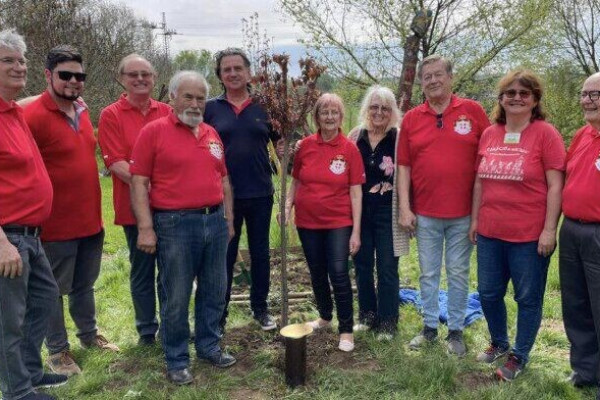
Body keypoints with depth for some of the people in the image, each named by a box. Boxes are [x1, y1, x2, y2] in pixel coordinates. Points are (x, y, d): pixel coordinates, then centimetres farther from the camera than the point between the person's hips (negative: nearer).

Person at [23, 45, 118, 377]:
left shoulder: (82, 111, 7)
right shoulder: (33, 116, -16)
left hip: (91, 220, 7)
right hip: (56, 225, -7)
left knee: (85, 285, 22)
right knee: (54, 291, 10)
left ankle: (89, 334, 39)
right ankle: (57, 350, 25)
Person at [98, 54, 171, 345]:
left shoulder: (166, 112, 8)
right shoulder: (111, 115, -3)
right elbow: (116, 163, -10)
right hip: (135, 207, -3)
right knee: (142, 271, 9)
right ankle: (147, 331, 25)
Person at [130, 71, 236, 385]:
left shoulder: (212, 134, 13)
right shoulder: (153, 131, -4)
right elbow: (139, 182, -8)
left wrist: (229, 218, 15)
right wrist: (145, 227, -14)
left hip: (215, 221, 6)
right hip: (176, 224, -5)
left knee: (214, 291, 14)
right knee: (176, 298, 4)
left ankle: (209, 346, 32)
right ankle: (177, 360, 19)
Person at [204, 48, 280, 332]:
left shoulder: (264, 107, 3)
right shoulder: (210, 108, 1)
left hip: (260, 193, 1)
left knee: (260, 252, 12)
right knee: (224, 255, 9)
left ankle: (260, 308, 29)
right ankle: (219, 313, 23)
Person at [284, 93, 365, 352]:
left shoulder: (349, 149, -6)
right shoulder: (306, 145, 0)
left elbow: (356, 192, -6)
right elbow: (296, 180, 11)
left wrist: (356, 231, -9)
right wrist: (288, 205, -6)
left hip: (338, 222, -3)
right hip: (308, 222, 3)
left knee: (338, 274, -8)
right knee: (317, 274, 16)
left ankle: (346, 330, 8)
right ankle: (325, 317, 38)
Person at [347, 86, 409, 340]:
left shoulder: (399, 138, -5)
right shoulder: (356, 136, 6)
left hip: (387, 212, -4)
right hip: (360, 210, 4)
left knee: (387, 267, 2)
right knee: (362, 264, 12)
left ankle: (387, 322, 15)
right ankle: (367, 315, 28)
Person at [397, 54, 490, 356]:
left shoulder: (473, 111, -1)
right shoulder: (411, 119, 4)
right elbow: (403, 166, 3)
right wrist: (404, 209, -3)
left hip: (464, 213, -1)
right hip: (424, 214, 2)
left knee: (458, 273, 10)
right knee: (428, 274, 12)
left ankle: (456, 331, 24)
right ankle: (429, 327, 27)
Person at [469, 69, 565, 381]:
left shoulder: (545, 134, -7)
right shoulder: (489, 135, 7)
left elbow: (555, 186, -10)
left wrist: (549, 230, -14)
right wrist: (475, 219, 11)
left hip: (529, 235, -5)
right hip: (490, 232, 5)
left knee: (528, 298, 9)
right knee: (488, 294, 15)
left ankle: (519, 355, 27)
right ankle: (499, 343, 38)